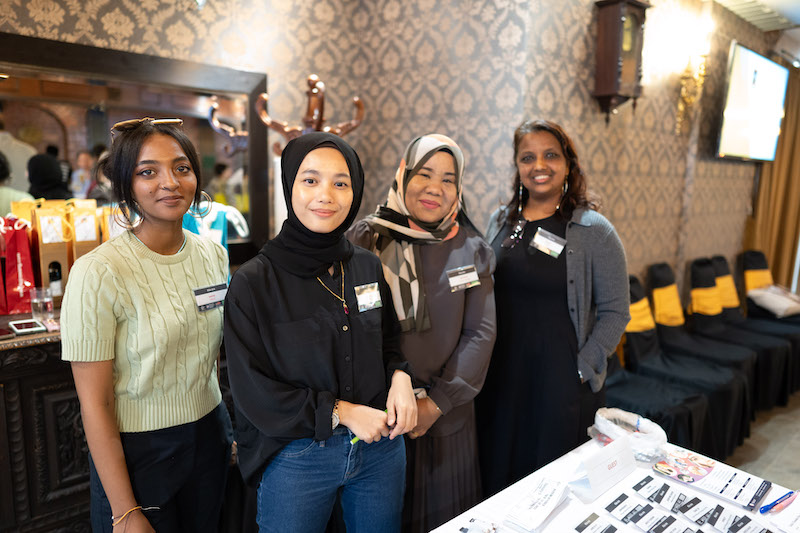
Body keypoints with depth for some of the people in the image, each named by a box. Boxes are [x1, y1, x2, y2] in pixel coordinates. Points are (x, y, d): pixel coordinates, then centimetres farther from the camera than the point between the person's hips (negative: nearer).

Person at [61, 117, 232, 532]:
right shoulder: (99, 273, -19)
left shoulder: (214, 255, -2)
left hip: (210, 436, 5)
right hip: (137, 451, -5)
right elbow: (95, 404, -16)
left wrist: (234, 432, 9)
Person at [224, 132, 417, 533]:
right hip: (295, 458, -3)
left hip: (381, 448, 4)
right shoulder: (253, 283, -13)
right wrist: (340, 412, -17)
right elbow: (251, 391, -13)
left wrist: (400, 377, -10)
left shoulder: (369, 267, -1)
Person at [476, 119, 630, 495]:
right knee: (498, 473, 16)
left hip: (563, 382, -3)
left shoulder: (594, 231, -7)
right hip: (501, 377, 4)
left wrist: (583, 370, -11)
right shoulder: (500, 221, 5)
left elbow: (614, 312, -5)